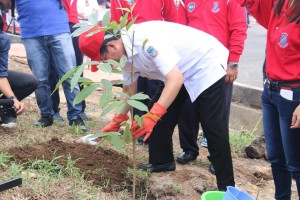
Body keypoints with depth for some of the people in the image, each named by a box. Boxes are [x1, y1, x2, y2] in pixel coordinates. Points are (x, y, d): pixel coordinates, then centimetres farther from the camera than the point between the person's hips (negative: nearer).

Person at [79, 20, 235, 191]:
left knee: (213, 127, -11)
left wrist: (152, 116, -44)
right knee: (159, 114, 9)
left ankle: (226, 185, -2)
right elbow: (129, 90, 10)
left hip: (207, 64, -9)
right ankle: (162, 162, 26)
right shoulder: (127, 50, -4)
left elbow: (175, 79, -38)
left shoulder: (146, 39, -33)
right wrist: (117, 122, 12)